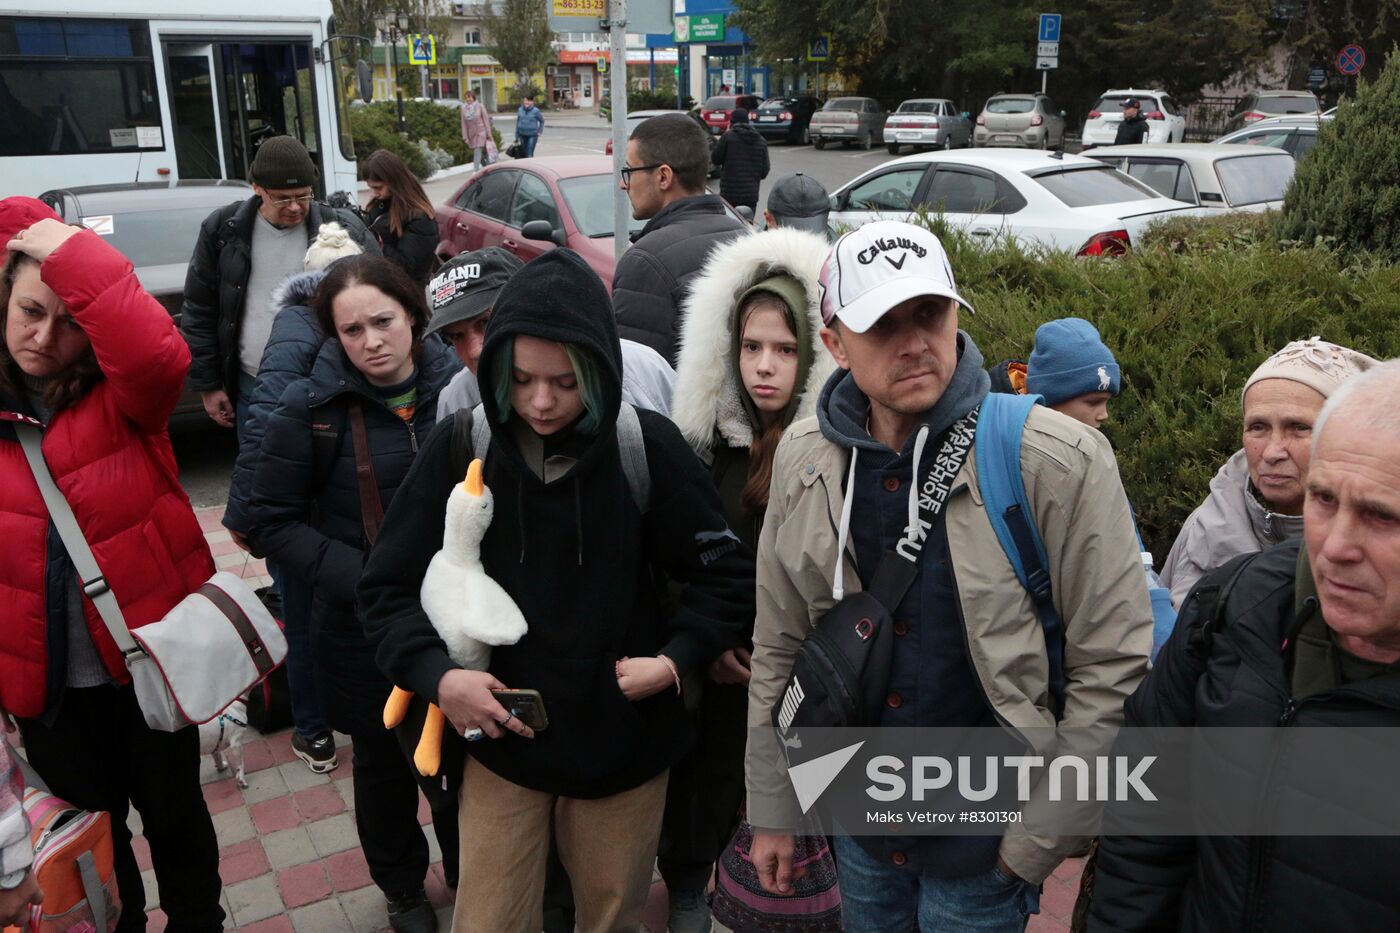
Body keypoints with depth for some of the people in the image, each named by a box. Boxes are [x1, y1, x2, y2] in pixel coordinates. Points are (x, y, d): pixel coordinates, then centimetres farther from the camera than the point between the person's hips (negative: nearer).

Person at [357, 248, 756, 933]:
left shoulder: (647, 447, -12)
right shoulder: (461, 449, -11)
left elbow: (726, 573, -3)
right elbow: (388, 587, -5)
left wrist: (676, 658, -15)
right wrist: (435, 674, -20)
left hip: (625, 741, 0)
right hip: (500, 741, 0)